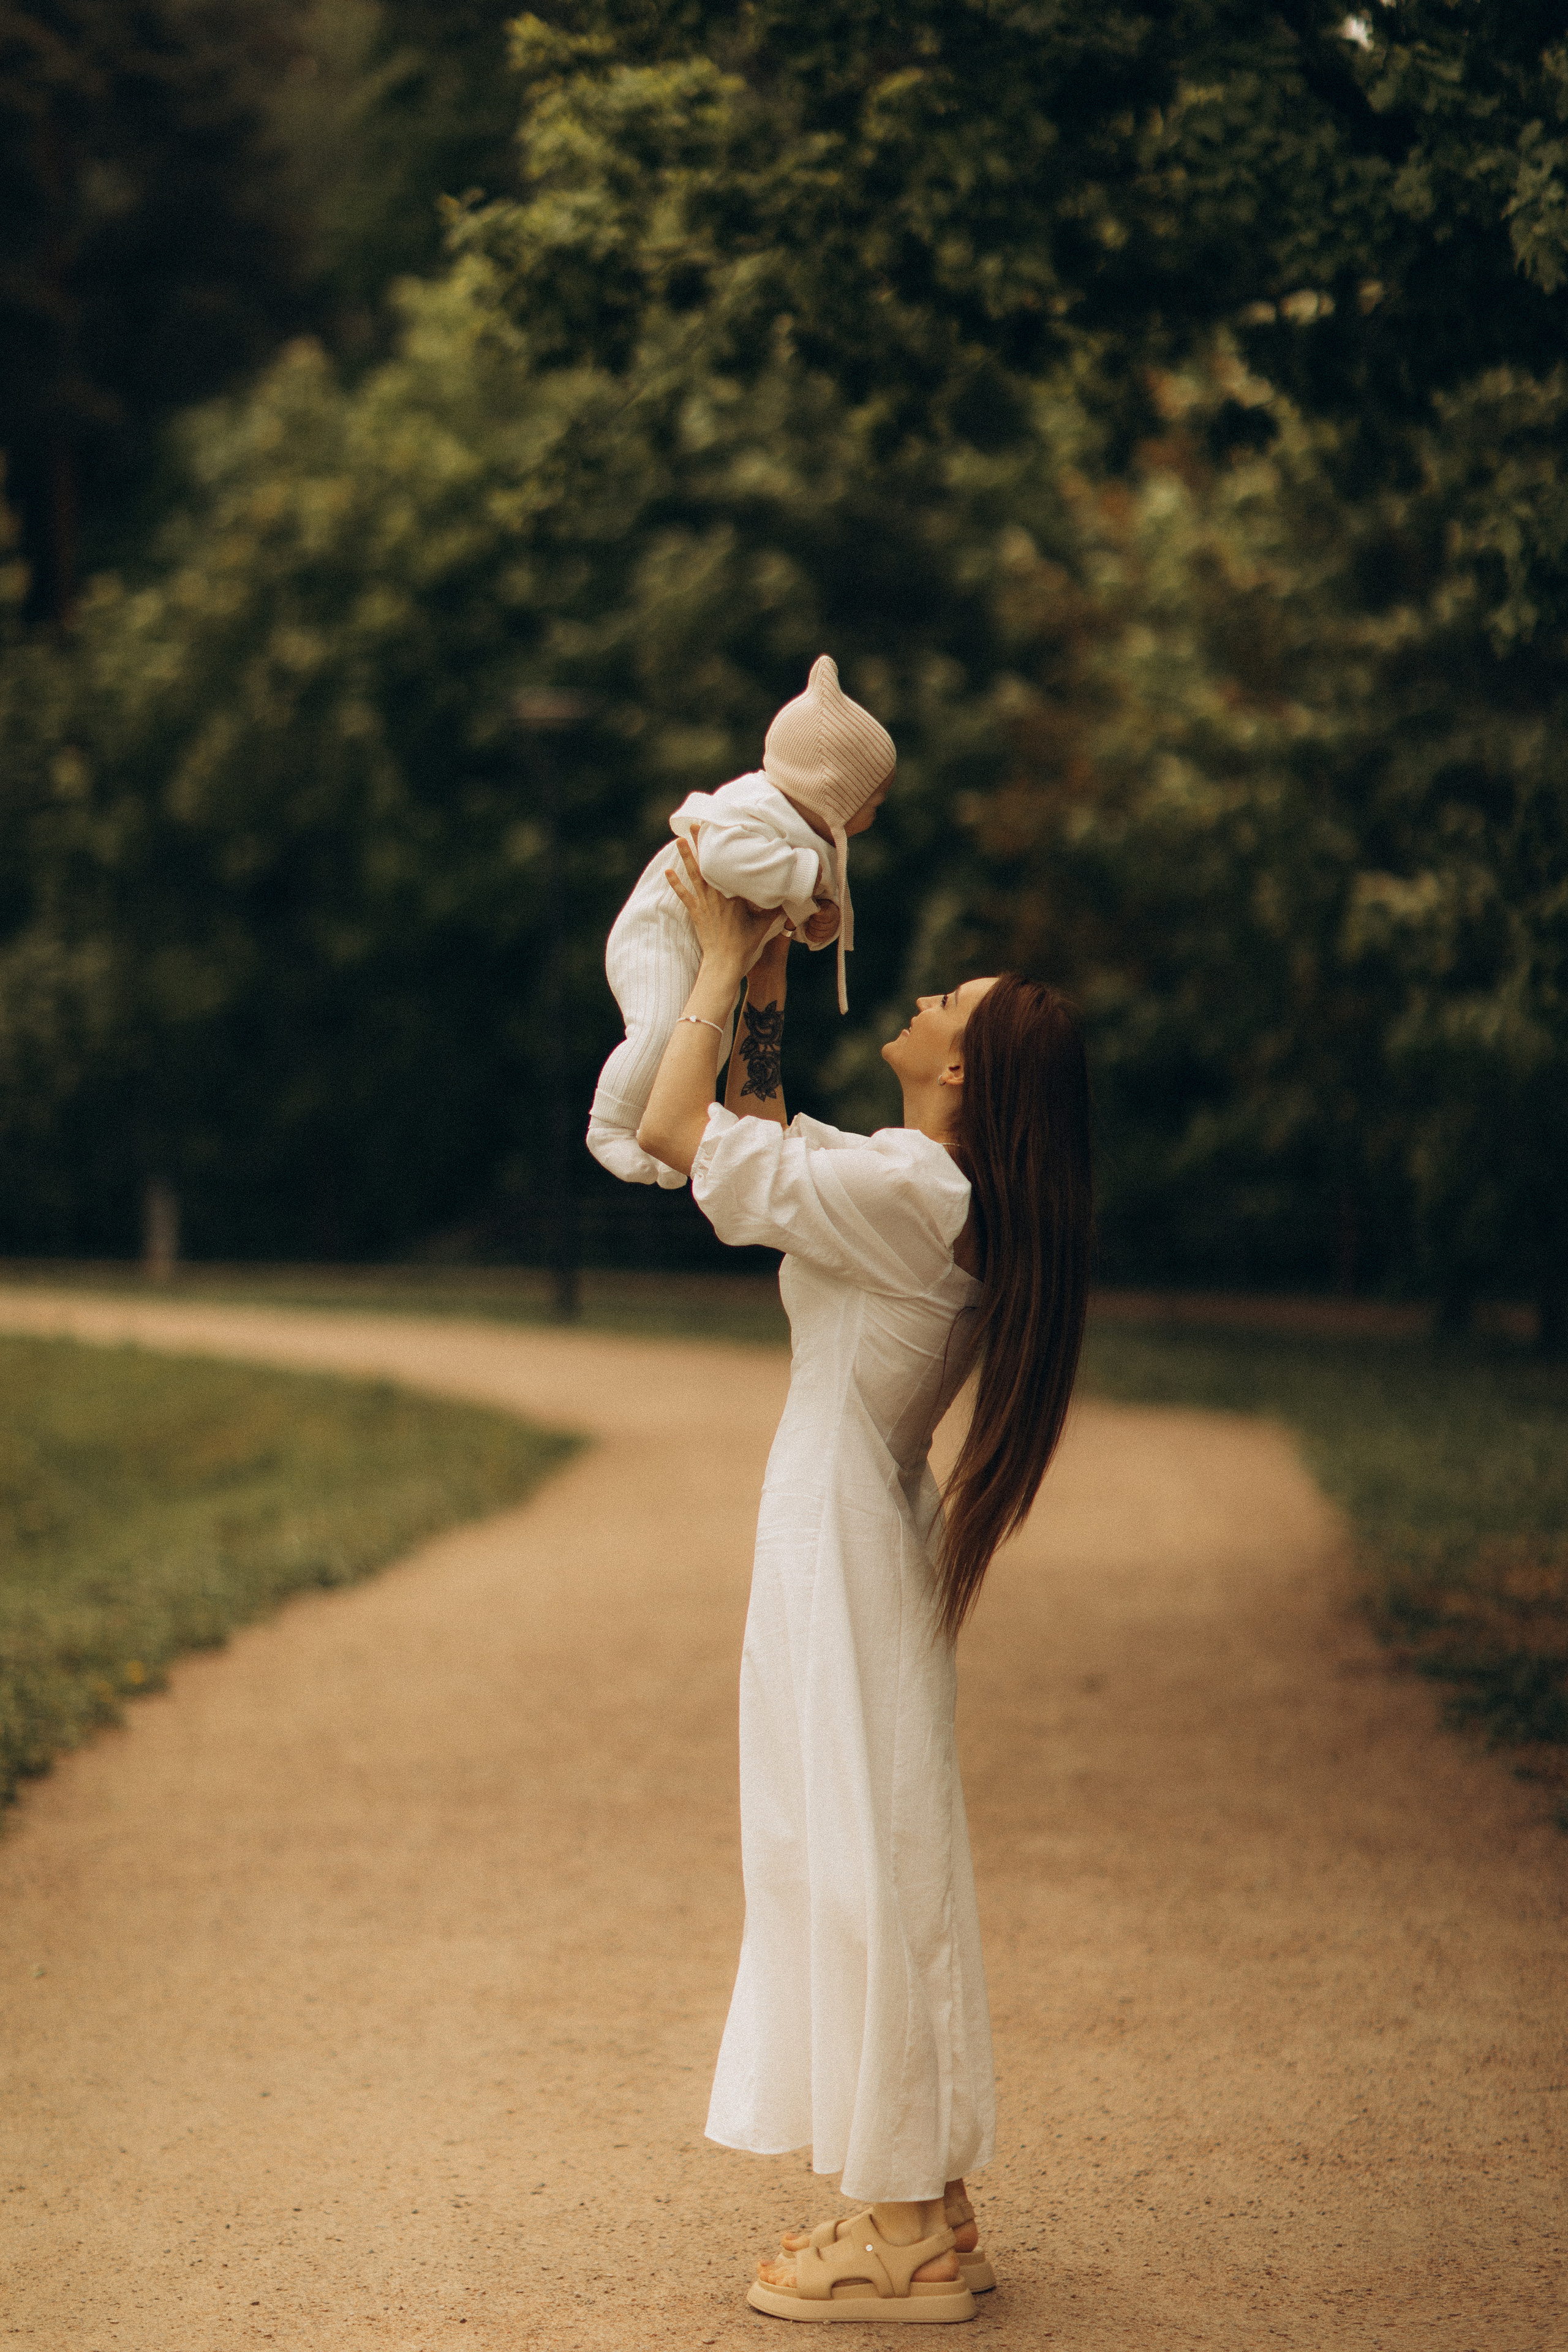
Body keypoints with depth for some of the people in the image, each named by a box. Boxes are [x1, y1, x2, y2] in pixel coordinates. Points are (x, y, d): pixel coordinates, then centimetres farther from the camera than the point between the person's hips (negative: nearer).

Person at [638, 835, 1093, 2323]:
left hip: (840, 1550, -10)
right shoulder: (948, 1196, 8)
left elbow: (676, 1133, -18)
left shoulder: (906, 1194, -20)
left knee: (862, 1865, -4)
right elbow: (763, 1151, 25)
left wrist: (721, 961, -8)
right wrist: (764, 999, 20)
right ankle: (926, 2210, 22)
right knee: (879, 1866, 14)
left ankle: (903, 2239, 4)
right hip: (871, 1542, 10)